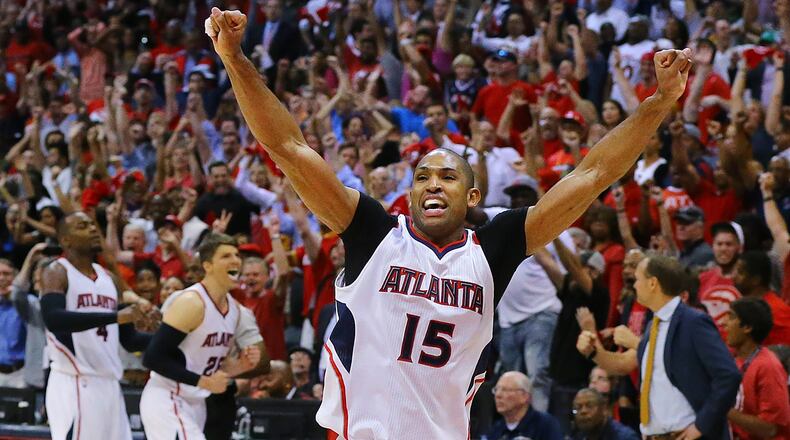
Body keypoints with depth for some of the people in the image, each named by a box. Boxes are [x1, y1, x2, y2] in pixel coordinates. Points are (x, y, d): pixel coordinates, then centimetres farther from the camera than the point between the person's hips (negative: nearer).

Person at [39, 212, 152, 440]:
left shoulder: (108, 277, 17)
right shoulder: (57, 273, -5)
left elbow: (129, 339, 21)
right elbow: (53, 318, -26)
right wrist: (115, 316, -32)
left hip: (109, 385, 8)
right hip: (74, 385, -8)